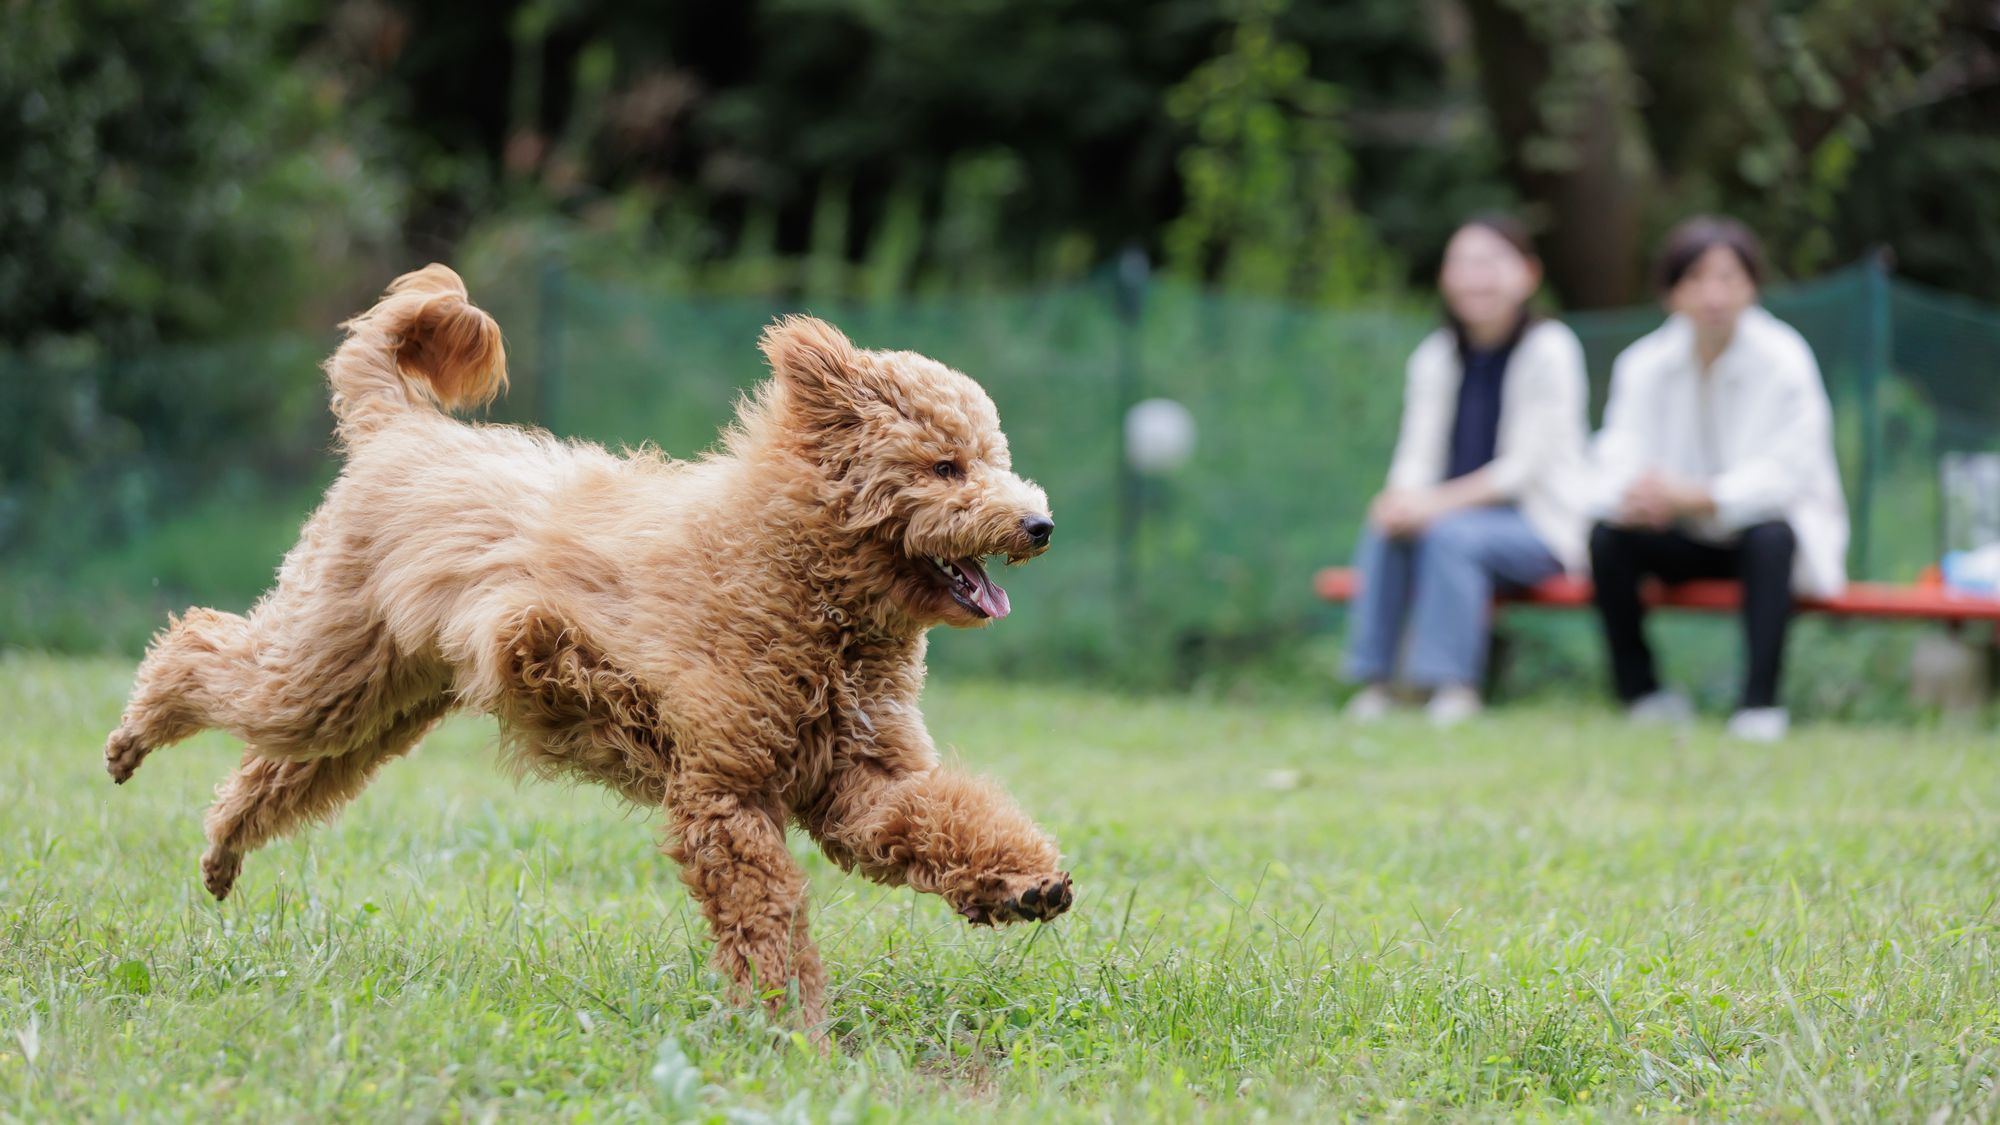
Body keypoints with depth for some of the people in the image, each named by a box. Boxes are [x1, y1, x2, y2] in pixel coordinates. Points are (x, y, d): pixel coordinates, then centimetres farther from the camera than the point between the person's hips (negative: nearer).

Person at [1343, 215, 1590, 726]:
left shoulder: (1549, 350, -8)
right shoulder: (1435, 357, 9)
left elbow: (1527, 466, -14)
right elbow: (1417, 455, 4)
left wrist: (1440, 502, -24)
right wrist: (1405, 499, -21)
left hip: (1541, 527, -5)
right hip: (1459, 508, 5)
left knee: (1450, 533, -33)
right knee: (1384, 529, -24)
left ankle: (1454, 685, -32)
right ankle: (1373, 680, -25)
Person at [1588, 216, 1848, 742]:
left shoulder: (1784, 359, -14)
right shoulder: (1645, 363, -4)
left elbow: (1787, 472, -21)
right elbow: (1617, 460, -12)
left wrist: (1695, 496, -36)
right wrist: (1640, 496, -38)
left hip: (1764, 524, -3)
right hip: (1686, 541, 3)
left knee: (1770, 536, -36)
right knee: (1606, 535, -23)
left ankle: (1760, 700, -32)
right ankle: (1641, 691, -9)